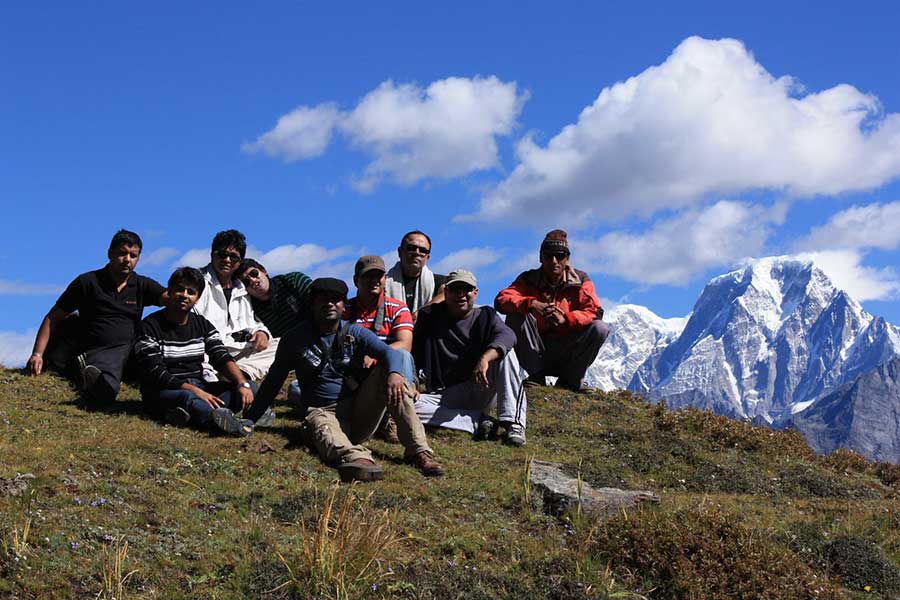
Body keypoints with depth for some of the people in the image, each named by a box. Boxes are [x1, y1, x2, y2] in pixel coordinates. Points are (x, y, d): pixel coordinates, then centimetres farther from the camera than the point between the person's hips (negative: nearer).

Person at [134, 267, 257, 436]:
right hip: (162, 391, -6)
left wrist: (243, 383, -23)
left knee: (251, 387, -15)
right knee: (187, 397, -39)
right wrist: (196, 392, -28)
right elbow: (156, 374, -17)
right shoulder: (150, 326, -7)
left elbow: (222, 358, -2)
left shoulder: (202, 325, 10)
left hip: (198, 387, 6)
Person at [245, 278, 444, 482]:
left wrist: (394, 372, -35)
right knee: (325, 431, -38)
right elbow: (273, 381, 12)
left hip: (359, 411, 2)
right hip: (322, 411, -2)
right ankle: (354, 457, -74)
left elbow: (388, 351, -10)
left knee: (391, 376, -22)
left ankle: (419, 450, -32)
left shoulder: (355, 333, 7)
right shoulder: (295, 339, 6)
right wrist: (248, 421, 6)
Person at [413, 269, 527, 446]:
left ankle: (512, 422, -28)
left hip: (481, 391, 0)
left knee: (505, 352, -23)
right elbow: (414, 356, 5)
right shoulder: (429, 316, 7)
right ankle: (478, 421, -27)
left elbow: (507, 335, -18)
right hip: (444, 396, 0)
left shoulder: (485, 315, 5)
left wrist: (485, 358, -37)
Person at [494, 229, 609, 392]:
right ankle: (536, 376, -14)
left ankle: (569, 379, -4)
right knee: (516, 314, -24)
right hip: (536, 352, 0)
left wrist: (566, 318, -33)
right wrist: (532, 303, -37)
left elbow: (595, 312, -13)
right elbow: (501, 300, -18)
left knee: (600, 328, -23)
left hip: (567, 353, 1)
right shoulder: (529, 279, -2)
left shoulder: (580, 280, 1)